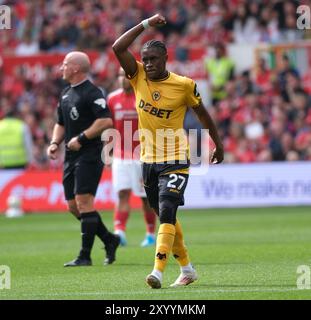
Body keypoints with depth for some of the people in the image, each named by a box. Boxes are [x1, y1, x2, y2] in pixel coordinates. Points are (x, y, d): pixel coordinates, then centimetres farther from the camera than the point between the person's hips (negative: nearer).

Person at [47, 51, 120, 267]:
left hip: (89, 154, -9)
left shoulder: (92, 92, -11)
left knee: (84, 202, -13)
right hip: (71, 157, 9)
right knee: (74, 206, 7)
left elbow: (106, 121, -20)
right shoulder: (66, 94, 18)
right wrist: (55, 143, 9)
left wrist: (81, 138, -19)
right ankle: (109, 240, 22)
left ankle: (85, 256, -11)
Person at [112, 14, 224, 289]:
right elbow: (118, 48, -11)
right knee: (165, 217, 13)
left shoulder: (184, 85, -8)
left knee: (167, 213, -19)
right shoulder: (138, 77, 0)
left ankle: (158, 271, -27)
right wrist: (146, 24, -11)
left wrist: (218, 146, 15)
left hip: (175, 160, -5)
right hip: (148, 160, 5)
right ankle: (187, 269, 27)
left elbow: (203, 114, 7)